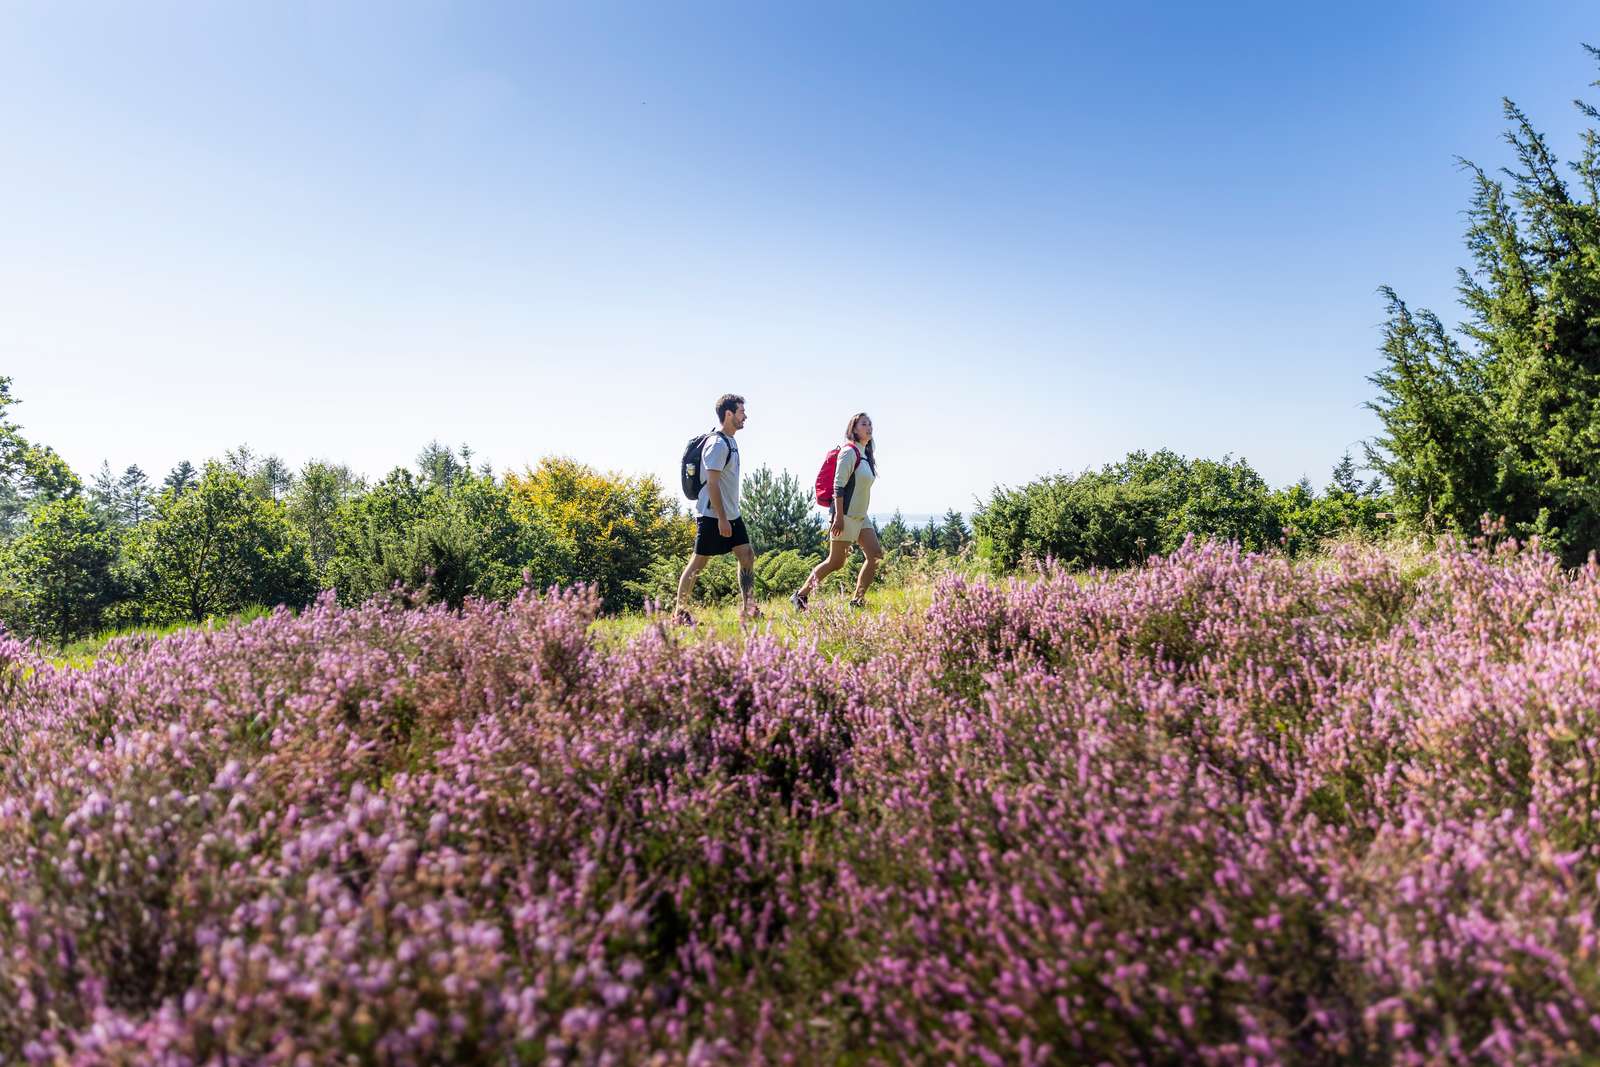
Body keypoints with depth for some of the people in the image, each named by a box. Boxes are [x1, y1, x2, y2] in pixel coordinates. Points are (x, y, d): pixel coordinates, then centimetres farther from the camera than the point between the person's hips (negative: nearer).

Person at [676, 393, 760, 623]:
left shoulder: (729, 441, 14)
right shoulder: (717, 443, -16)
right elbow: (712, 483, -21)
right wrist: (721, 518, -23)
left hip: (731, 515, 10)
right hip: (712, 515, -9)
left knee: (747, 556, 5)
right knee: (699, 562, -2)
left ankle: (749, 609, 9)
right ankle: (680, 613, 6)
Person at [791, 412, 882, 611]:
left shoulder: (866, 454, 15)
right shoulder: (849, 452, -12)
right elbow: (838, 486, -18)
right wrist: (839, 516, -22)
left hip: (861, 516, 9)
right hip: (846, 516, -9)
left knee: (876, 554, 0)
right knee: (836, 562, -5)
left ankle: (858, 599, 7)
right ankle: (801, 595, 8)